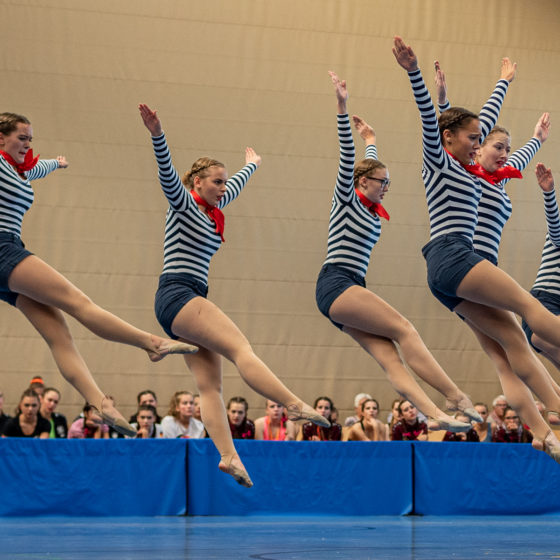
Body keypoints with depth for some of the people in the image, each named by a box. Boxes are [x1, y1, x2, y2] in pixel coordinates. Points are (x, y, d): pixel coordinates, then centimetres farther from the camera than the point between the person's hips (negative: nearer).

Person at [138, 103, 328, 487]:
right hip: (178, 294, -9)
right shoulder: (183, 203, -1)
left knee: (210, 384, -4)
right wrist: (157, 135, -34)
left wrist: (251, 166, 57)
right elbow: (167, 173, -18)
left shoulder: (211, 211, 21)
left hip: (190, 302, 9)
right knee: (240, 347, -21)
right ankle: (295, 405, -32)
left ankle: (228, 456, -12)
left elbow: (233, 188, 40)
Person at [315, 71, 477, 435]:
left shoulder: (372, 210, 21)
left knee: (390, 357, -10)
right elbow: (348, 159, -12)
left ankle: (436, 415, -26)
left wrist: (370, 140, 53)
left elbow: (370, 167, 40)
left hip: (351, 290, 8)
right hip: (336, 285, -8)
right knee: (403, 328, -16)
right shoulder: (346, 199, 0)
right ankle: (456, 397, -20)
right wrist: (342, 109, -21)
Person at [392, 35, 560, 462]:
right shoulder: (438, 161, 5)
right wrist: (414, 72, -25)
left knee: (513, 336, -4)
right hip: (451, 255, -9)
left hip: (449, 275, 9)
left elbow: (485, 118, 39)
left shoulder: (469, 174, 27)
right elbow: (429, 118, -11)